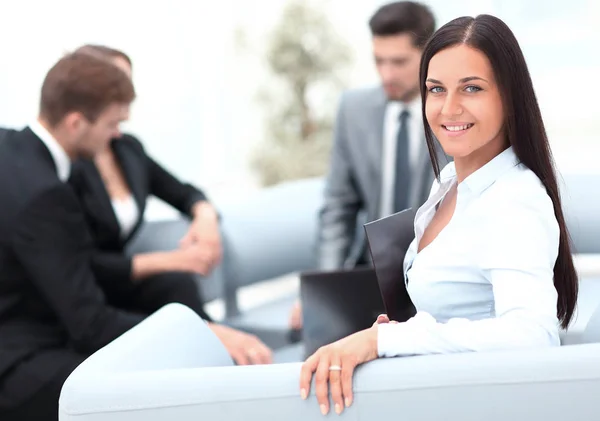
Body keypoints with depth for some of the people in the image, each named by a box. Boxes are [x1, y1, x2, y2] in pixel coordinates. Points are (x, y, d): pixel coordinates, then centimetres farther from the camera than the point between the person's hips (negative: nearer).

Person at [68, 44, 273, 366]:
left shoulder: (128, 149, 9)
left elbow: (184, 194, 22)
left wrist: (205, 216, -3)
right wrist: (167, 261, -20)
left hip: (117, 290, 7)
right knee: (176, 283, -31)